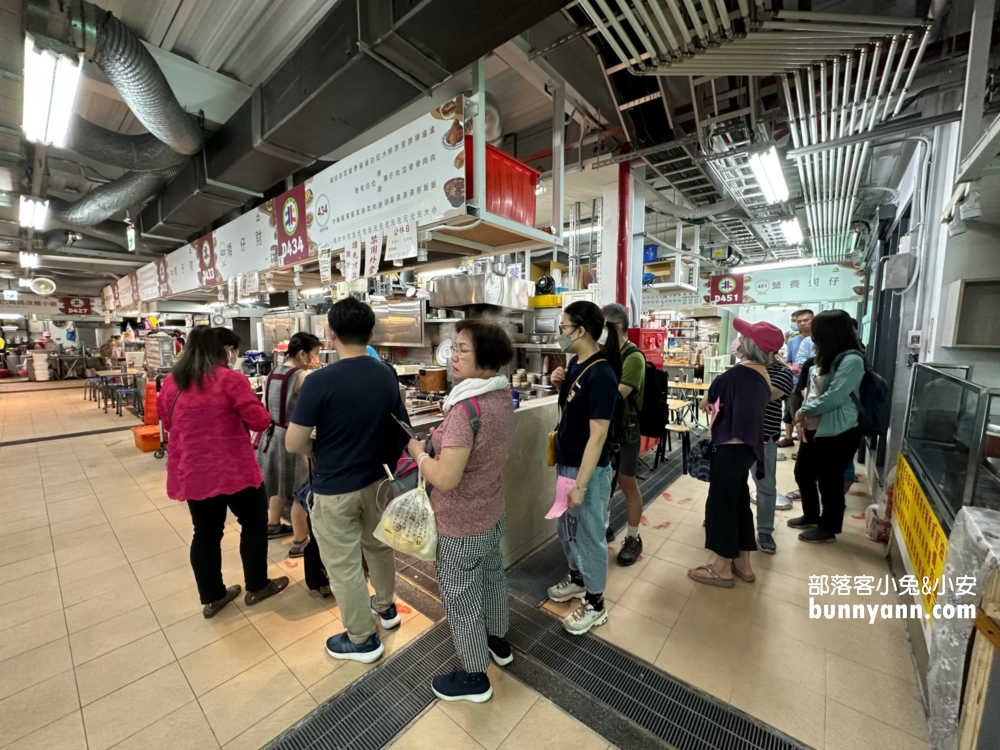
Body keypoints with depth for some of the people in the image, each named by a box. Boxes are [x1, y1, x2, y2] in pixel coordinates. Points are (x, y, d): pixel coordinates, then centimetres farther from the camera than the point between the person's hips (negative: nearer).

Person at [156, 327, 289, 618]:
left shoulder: (170, 383, 4)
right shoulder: (230, 379, -14)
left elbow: (167, 422, 17)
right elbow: (260, 420, -14)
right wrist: (237, 415, 7)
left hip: (191, 474, 6)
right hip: (233, 469, -5)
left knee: (206, 533, 17)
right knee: (254, 523, 13)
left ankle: (212, 597, 31)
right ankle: (257, 587, 26)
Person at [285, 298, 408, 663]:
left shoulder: (320, 381, -23)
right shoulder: (388, 376, -5)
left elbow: (293, 443, -17)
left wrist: (318, 449, 2)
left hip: (335, 488, -5)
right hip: (377, 480, 6)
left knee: (344, 566, 14)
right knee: (379, 546, 26)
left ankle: (362, 639, 32)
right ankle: (386, 606, 48)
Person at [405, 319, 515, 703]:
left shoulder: (466, 408, -32)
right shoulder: (501, 397, -4)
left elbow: (445, 479, -32)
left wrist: (419, 452, -14)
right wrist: (445, 441, 4)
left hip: (461, 525, -8)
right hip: (493, 513, 8)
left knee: (461, 600, 15)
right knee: (492, 577, 29)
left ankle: (474, 678, 39)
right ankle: (498, 641, 54)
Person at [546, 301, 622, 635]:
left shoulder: (601, 374, -24)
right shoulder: (577, 364, 3)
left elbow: (598, 435, -24)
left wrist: (581, 483, -22)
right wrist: (560, 384, -3)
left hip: (588, 469, -9)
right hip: (566, 462, 9)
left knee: (589, 534, 10)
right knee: (567, 527, 24)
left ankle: (595, 603, 33)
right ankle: (577, 578, 48)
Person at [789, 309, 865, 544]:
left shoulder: (852, 361, -18)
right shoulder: (826, 358, 9)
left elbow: (833, 397, -22)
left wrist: (804, 410, -9)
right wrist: (804, 416, 0)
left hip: (837, 433, -9)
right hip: (814, 428, 9)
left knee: (829, 482, 7)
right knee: (802, 473, 18)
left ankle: (828, 529, 26)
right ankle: (811, 516, 38)